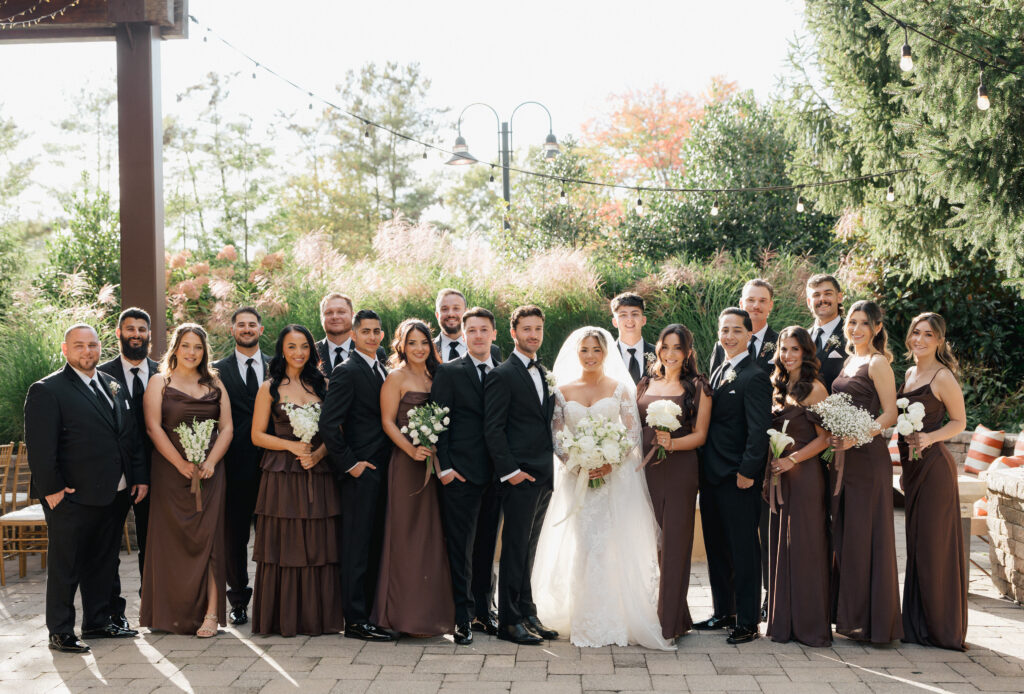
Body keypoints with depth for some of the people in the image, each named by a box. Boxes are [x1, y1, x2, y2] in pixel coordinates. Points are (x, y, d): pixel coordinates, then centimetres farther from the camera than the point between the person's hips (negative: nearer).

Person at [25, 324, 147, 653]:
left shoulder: (113, 387, 14)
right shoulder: (47, 391, -8)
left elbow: (131, 436, 17)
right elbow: (39, 446, -13)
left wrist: (139, 477, 10)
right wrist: (51, 488, -17)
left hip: (114, 494, 7)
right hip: (72, 498, -7)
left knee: (104, 562, 16)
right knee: (65, 566, 3)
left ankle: (98, 621, 29)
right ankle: (60, 632, 12)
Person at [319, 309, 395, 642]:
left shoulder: (383, 370, 16)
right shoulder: (346, 372, -10)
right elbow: (328, 424, -17)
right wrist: (349, 463, -14)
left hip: (382, 469, 8)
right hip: (361, 471, -8)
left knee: (374, 544, 12)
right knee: (358, 545, -5)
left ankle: (370, 612, 20)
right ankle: (355, 621, -1)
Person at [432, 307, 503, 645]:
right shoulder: (448, 372, 0)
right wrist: (445, 467, -9)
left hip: (495, 474, 4)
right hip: (461, 473, -4)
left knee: (487, 545, 12)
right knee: (461, 547, -2)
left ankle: (483, 611, 23)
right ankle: (463, 616, 3)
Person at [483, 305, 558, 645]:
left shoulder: (543, 373, 16)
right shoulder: (503, 375, -8)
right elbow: (492, 429, -13)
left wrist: (552, 466, 11)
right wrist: (509, 471, -16)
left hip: (543, 476, 7)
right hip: (519, 476, -7)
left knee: (528, 548, 14)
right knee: (515, 548, -3)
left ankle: (527, 614, 20)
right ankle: (510, 621, 3)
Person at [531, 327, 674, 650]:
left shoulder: (620, 388, 5)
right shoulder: (563, 391, 8)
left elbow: (633, 432, 0)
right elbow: (556, 438, 5)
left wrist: (611, 462, -15)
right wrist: (578, 464, -11)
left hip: (616, 476, -1)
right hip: (577, 478, 1)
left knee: (616, 546, -5)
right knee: (581, 547, -2)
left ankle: (618, 621, 3)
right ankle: (587, 623, 4)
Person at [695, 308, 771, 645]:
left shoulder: (754, 377, -10)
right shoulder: (717, 373, 16)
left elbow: (759, 430, -14)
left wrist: (747, 472, -18)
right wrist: (704, 470, 12)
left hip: (738, 478, -9)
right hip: (711, 476, 9)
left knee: (744, 550, -2)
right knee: (716, 548, 15)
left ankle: (748, 622, 5)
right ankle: (724, 612, 26)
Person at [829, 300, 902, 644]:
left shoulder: (877, 363, -6)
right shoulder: (848, 362, 17)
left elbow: (890, 414, -12)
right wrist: (835, 440, 7)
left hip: (868, 457, -8)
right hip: (843, 457, 8)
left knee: (865, 534, -4)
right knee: (844, 533, 10)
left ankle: (873, 619, 4)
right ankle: (850, 615, 19)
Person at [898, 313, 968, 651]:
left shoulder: (943, 376, -9)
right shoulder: (910, 373, 15)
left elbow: (959, 422, -6)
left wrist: (929, 438, -21)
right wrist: (906, 469, 16)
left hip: (934, 466, -8)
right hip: (913, 467, 8)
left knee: (934, 543, -3)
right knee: (916, 543, 11)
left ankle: (942, 627, 7)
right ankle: (918, 624, 20)